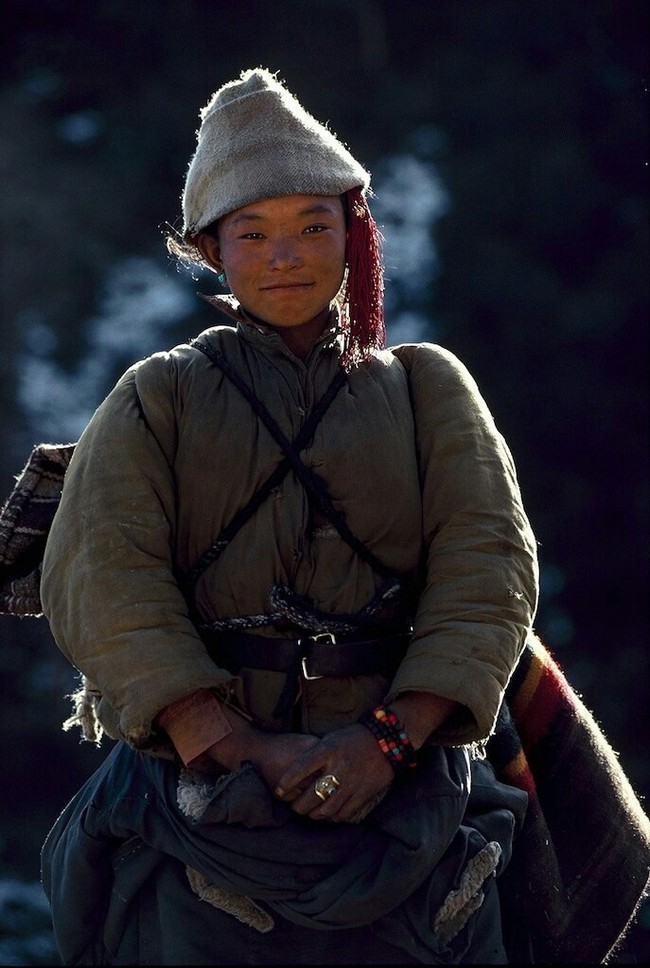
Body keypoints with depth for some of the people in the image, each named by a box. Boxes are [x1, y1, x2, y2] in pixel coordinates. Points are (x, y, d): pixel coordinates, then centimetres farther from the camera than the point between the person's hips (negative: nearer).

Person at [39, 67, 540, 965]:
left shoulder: (428, 387, 14)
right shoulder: (159, 397, 12)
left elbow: (491, 568, 1)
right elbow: (100, 582, -3)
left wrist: (388, 737, -15)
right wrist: (235, 748, -17)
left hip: (403, 784, 1)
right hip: (202, 783, -1)